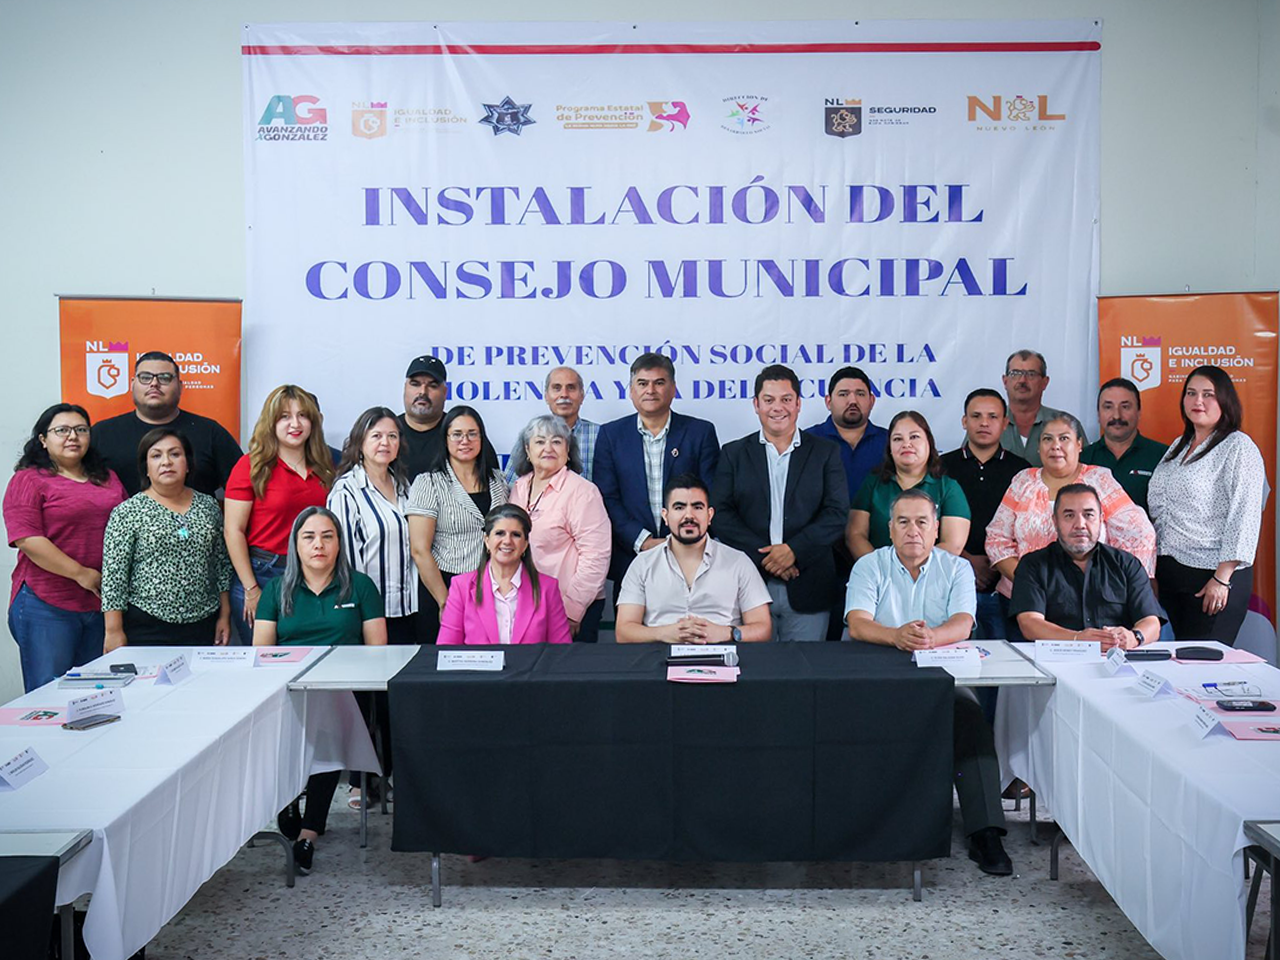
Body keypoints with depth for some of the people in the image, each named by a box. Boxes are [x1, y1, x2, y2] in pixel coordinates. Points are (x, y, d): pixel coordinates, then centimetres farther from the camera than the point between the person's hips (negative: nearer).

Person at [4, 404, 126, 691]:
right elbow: (26, 538, -12)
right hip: (46, 605, -5)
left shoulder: (108, 479, 16)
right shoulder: (29, 480, -2)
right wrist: (81, 574, -16)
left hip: (103, 603, 5)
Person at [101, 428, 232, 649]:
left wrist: (225, 615, 9)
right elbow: (113, 575, -5)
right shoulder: (128, 513, -3)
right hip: (147, 630, -3)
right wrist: (114, 631, -9)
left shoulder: (208, 506, 8)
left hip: (204, 626, 3)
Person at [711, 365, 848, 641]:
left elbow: (837, 514, 0)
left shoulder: (826, 453, 9)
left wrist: (793, 550, -13)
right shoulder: (734, 453, 10)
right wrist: (762, 555, -11)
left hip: (807, 588, 0)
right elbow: (721, 515, 1)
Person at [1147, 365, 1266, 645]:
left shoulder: (1239, 447, -8)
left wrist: (1222, 579, -17)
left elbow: (1244, 517, -14)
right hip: (1170, 571, 7)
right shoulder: (1179, 446, 15)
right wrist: (1153, 566, 13)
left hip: (1212, 575, -7)